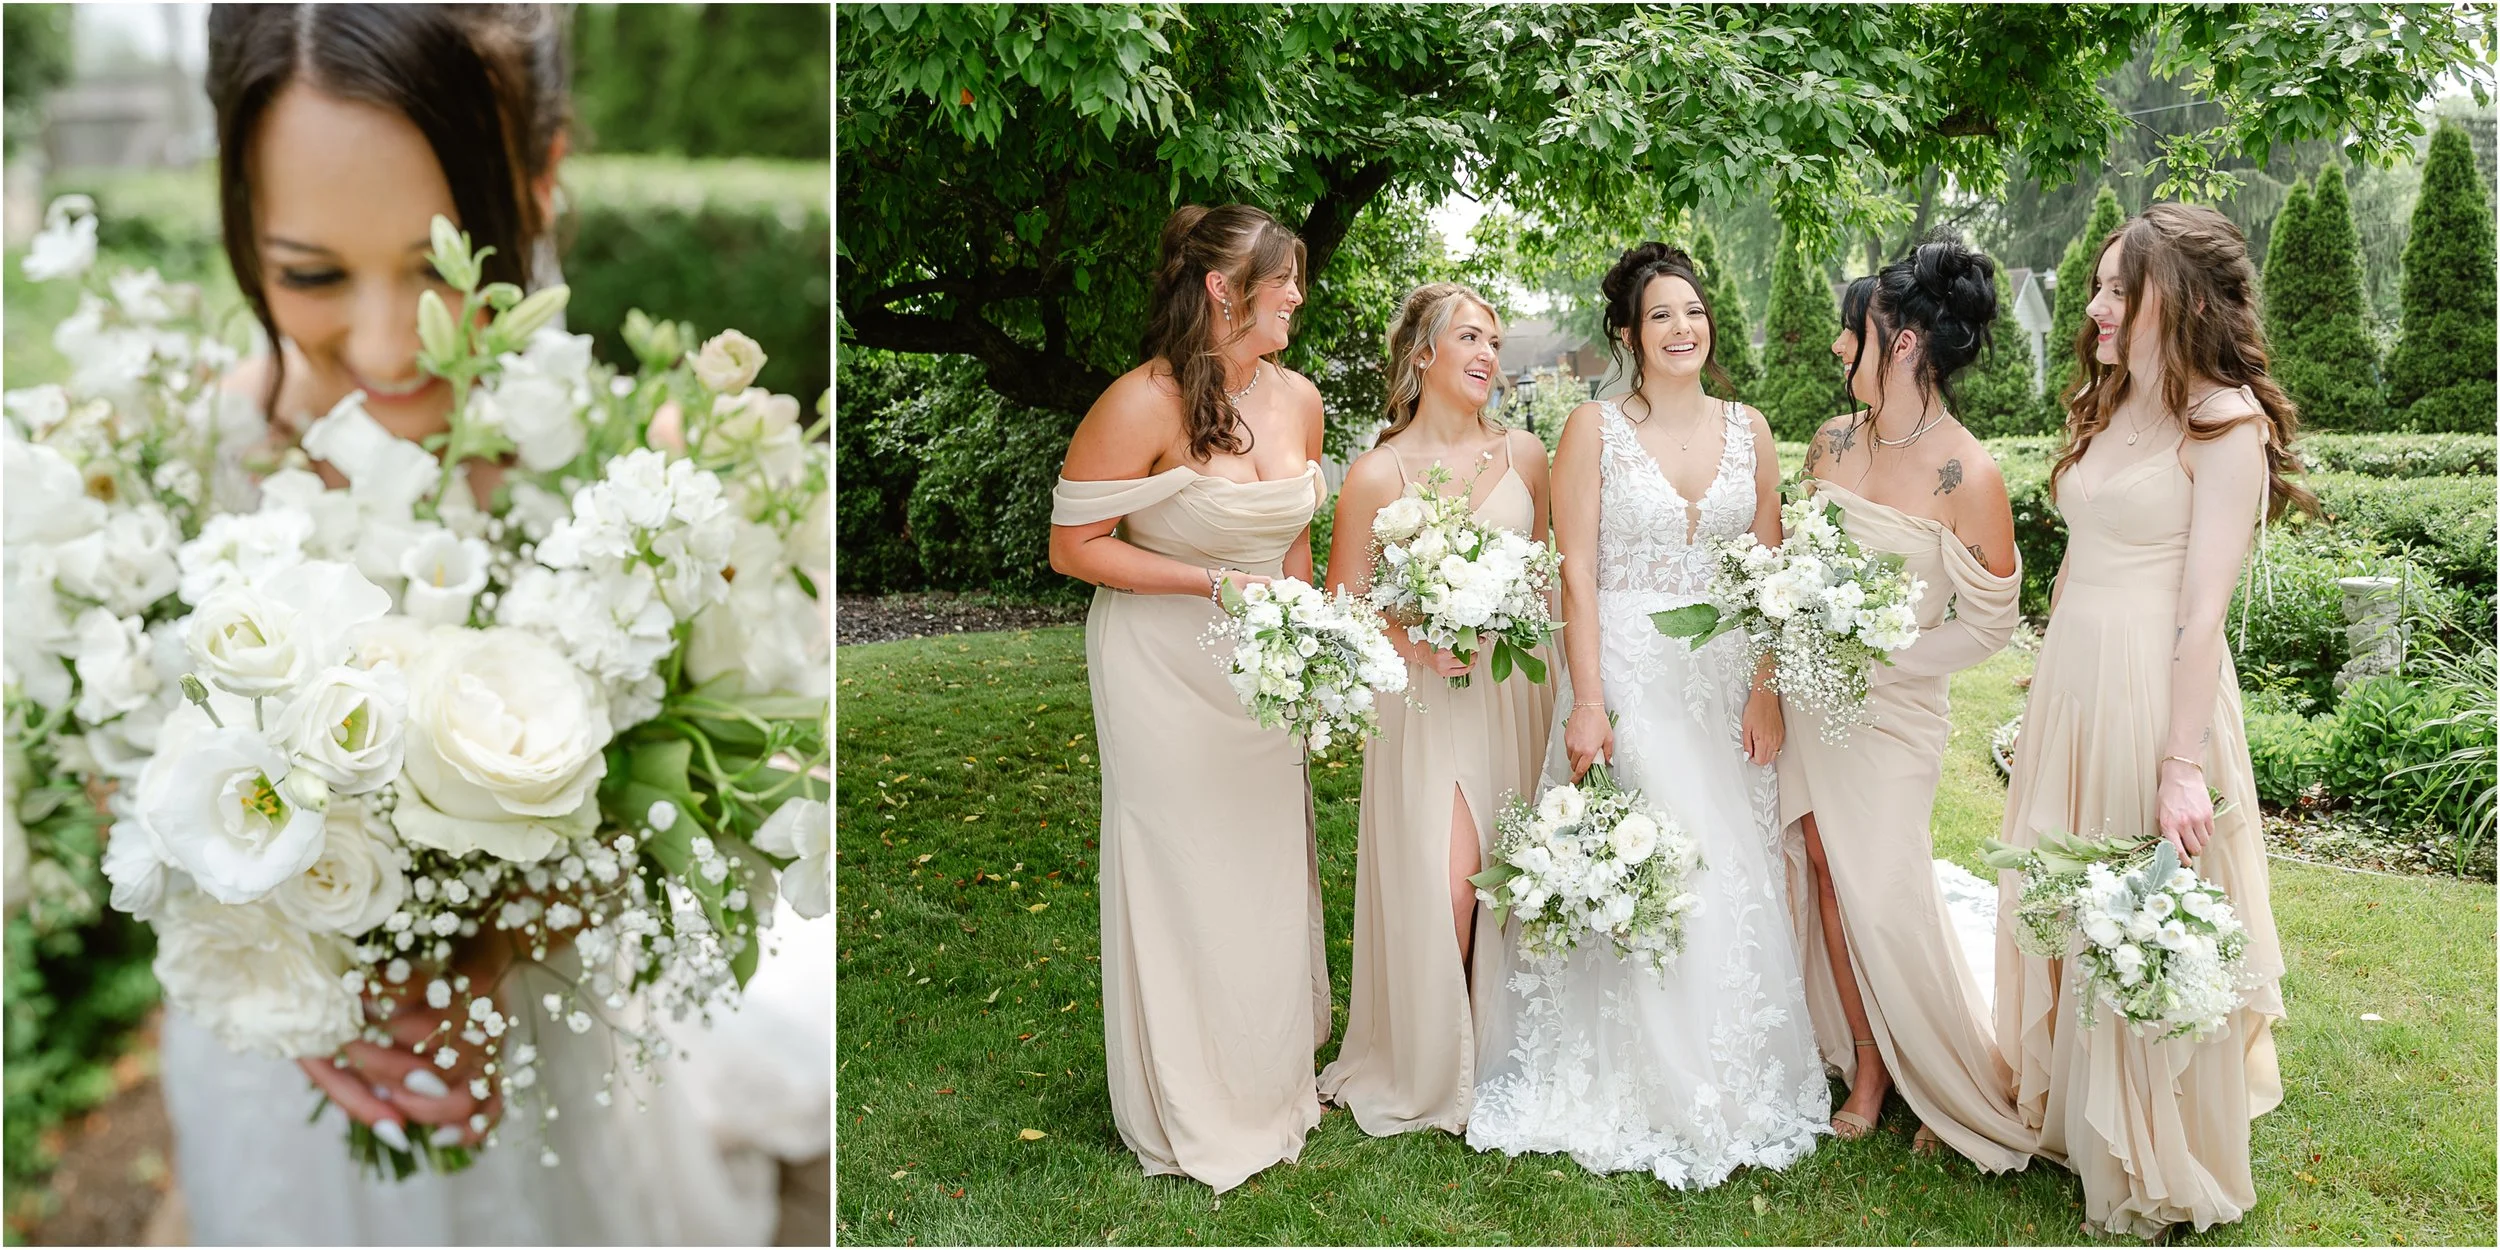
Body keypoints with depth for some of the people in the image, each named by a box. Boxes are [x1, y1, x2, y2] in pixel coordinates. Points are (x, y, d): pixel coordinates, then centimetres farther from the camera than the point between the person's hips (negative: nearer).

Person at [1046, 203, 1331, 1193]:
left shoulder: (1297, 398, 0)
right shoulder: (1144, 405, -20)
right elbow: (1072, 547, -16)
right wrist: (1216, 583, -21)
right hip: (1163, 667, -6)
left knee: (1269, 867, 14)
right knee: (1184, 877, 4)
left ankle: (1274, 1079, 35)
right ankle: (1192, 1118, 22)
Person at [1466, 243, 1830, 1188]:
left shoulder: (1748, 429, 9)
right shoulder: (1596, 428, -3)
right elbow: (1577, 571, -8)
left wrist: (1767, 691, -1)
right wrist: (1586, 704, -14)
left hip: (1725, 678, 4)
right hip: (1628, 671, -4)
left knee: (1733, 879, 6)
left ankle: (1730, 1089, 23)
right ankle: (1637, 1092, 11)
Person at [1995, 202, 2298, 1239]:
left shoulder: (2224, 424, -11)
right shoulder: (2104, 411, 13)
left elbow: (2202, 610, -17)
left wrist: (2184, 765, -20)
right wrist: (2054, 695, 14)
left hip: (2153, 689, -7)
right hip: (2067, 680, 8)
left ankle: (2160, 1174, 22)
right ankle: (2066, 1116, 34)